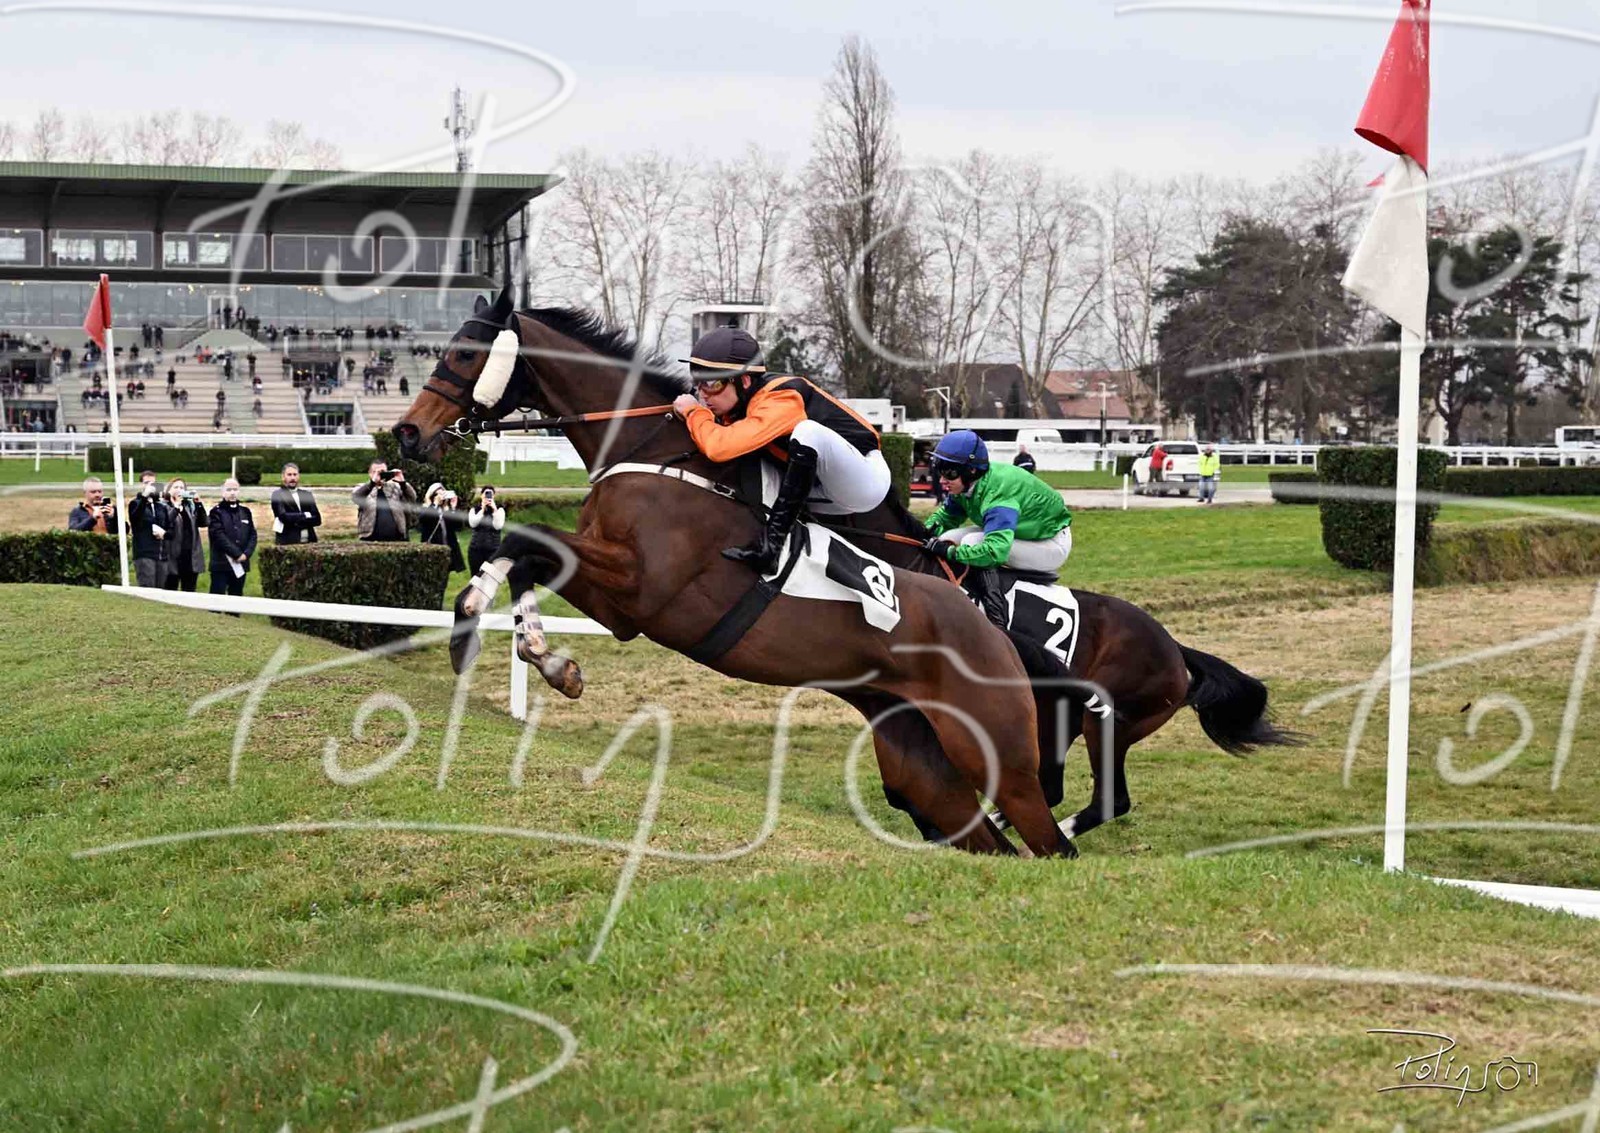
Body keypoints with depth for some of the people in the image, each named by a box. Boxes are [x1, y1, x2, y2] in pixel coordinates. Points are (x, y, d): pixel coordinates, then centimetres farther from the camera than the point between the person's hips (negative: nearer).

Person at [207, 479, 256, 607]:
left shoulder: (245, 512, 15)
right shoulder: (217, 512, -1)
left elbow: (252, 535, 10)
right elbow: (220, 536, -12)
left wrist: (246, 554, -7)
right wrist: (237, 554, -16)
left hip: (240, 564, 5)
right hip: (221, 564, -5)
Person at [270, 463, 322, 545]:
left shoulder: (307, 494, 15)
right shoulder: (277, 495, 3)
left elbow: (317, 519, 6)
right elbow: (283, 516, -12)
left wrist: (296, 521, -8)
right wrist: (306, 515, -5)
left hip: (309, 542, 4)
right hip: (288, 543, -4)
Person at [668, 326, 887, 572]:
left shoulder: (781, 400, -28)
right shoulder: (740, 402, -2)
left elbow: (721, 446, -39)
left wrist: (693, 412, -21)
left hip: (868, 479, -9)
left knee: (808, 431, -35)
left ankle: (771, 543, -33)